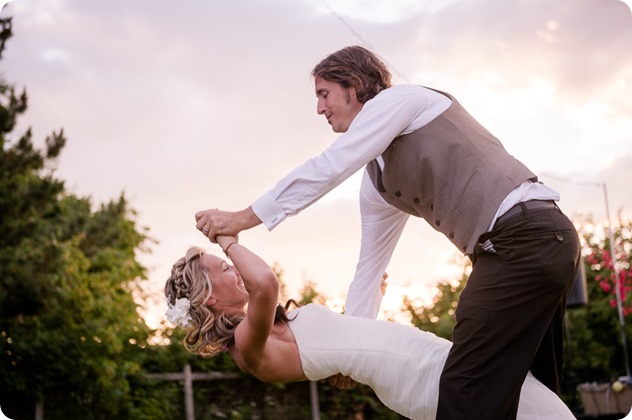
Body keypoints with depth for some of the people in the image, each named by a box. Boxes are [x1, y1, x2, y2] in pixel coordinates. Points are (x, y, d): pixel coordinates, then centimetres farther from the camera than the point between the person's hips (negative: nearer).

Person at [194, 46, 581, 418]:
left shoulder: (398, 99, -1)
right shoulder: (376, 181, 22)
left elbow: (327, 169, -11)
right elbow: (370, 265, 24)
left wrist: (242, 219, -8)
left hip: (527, 235, -10)